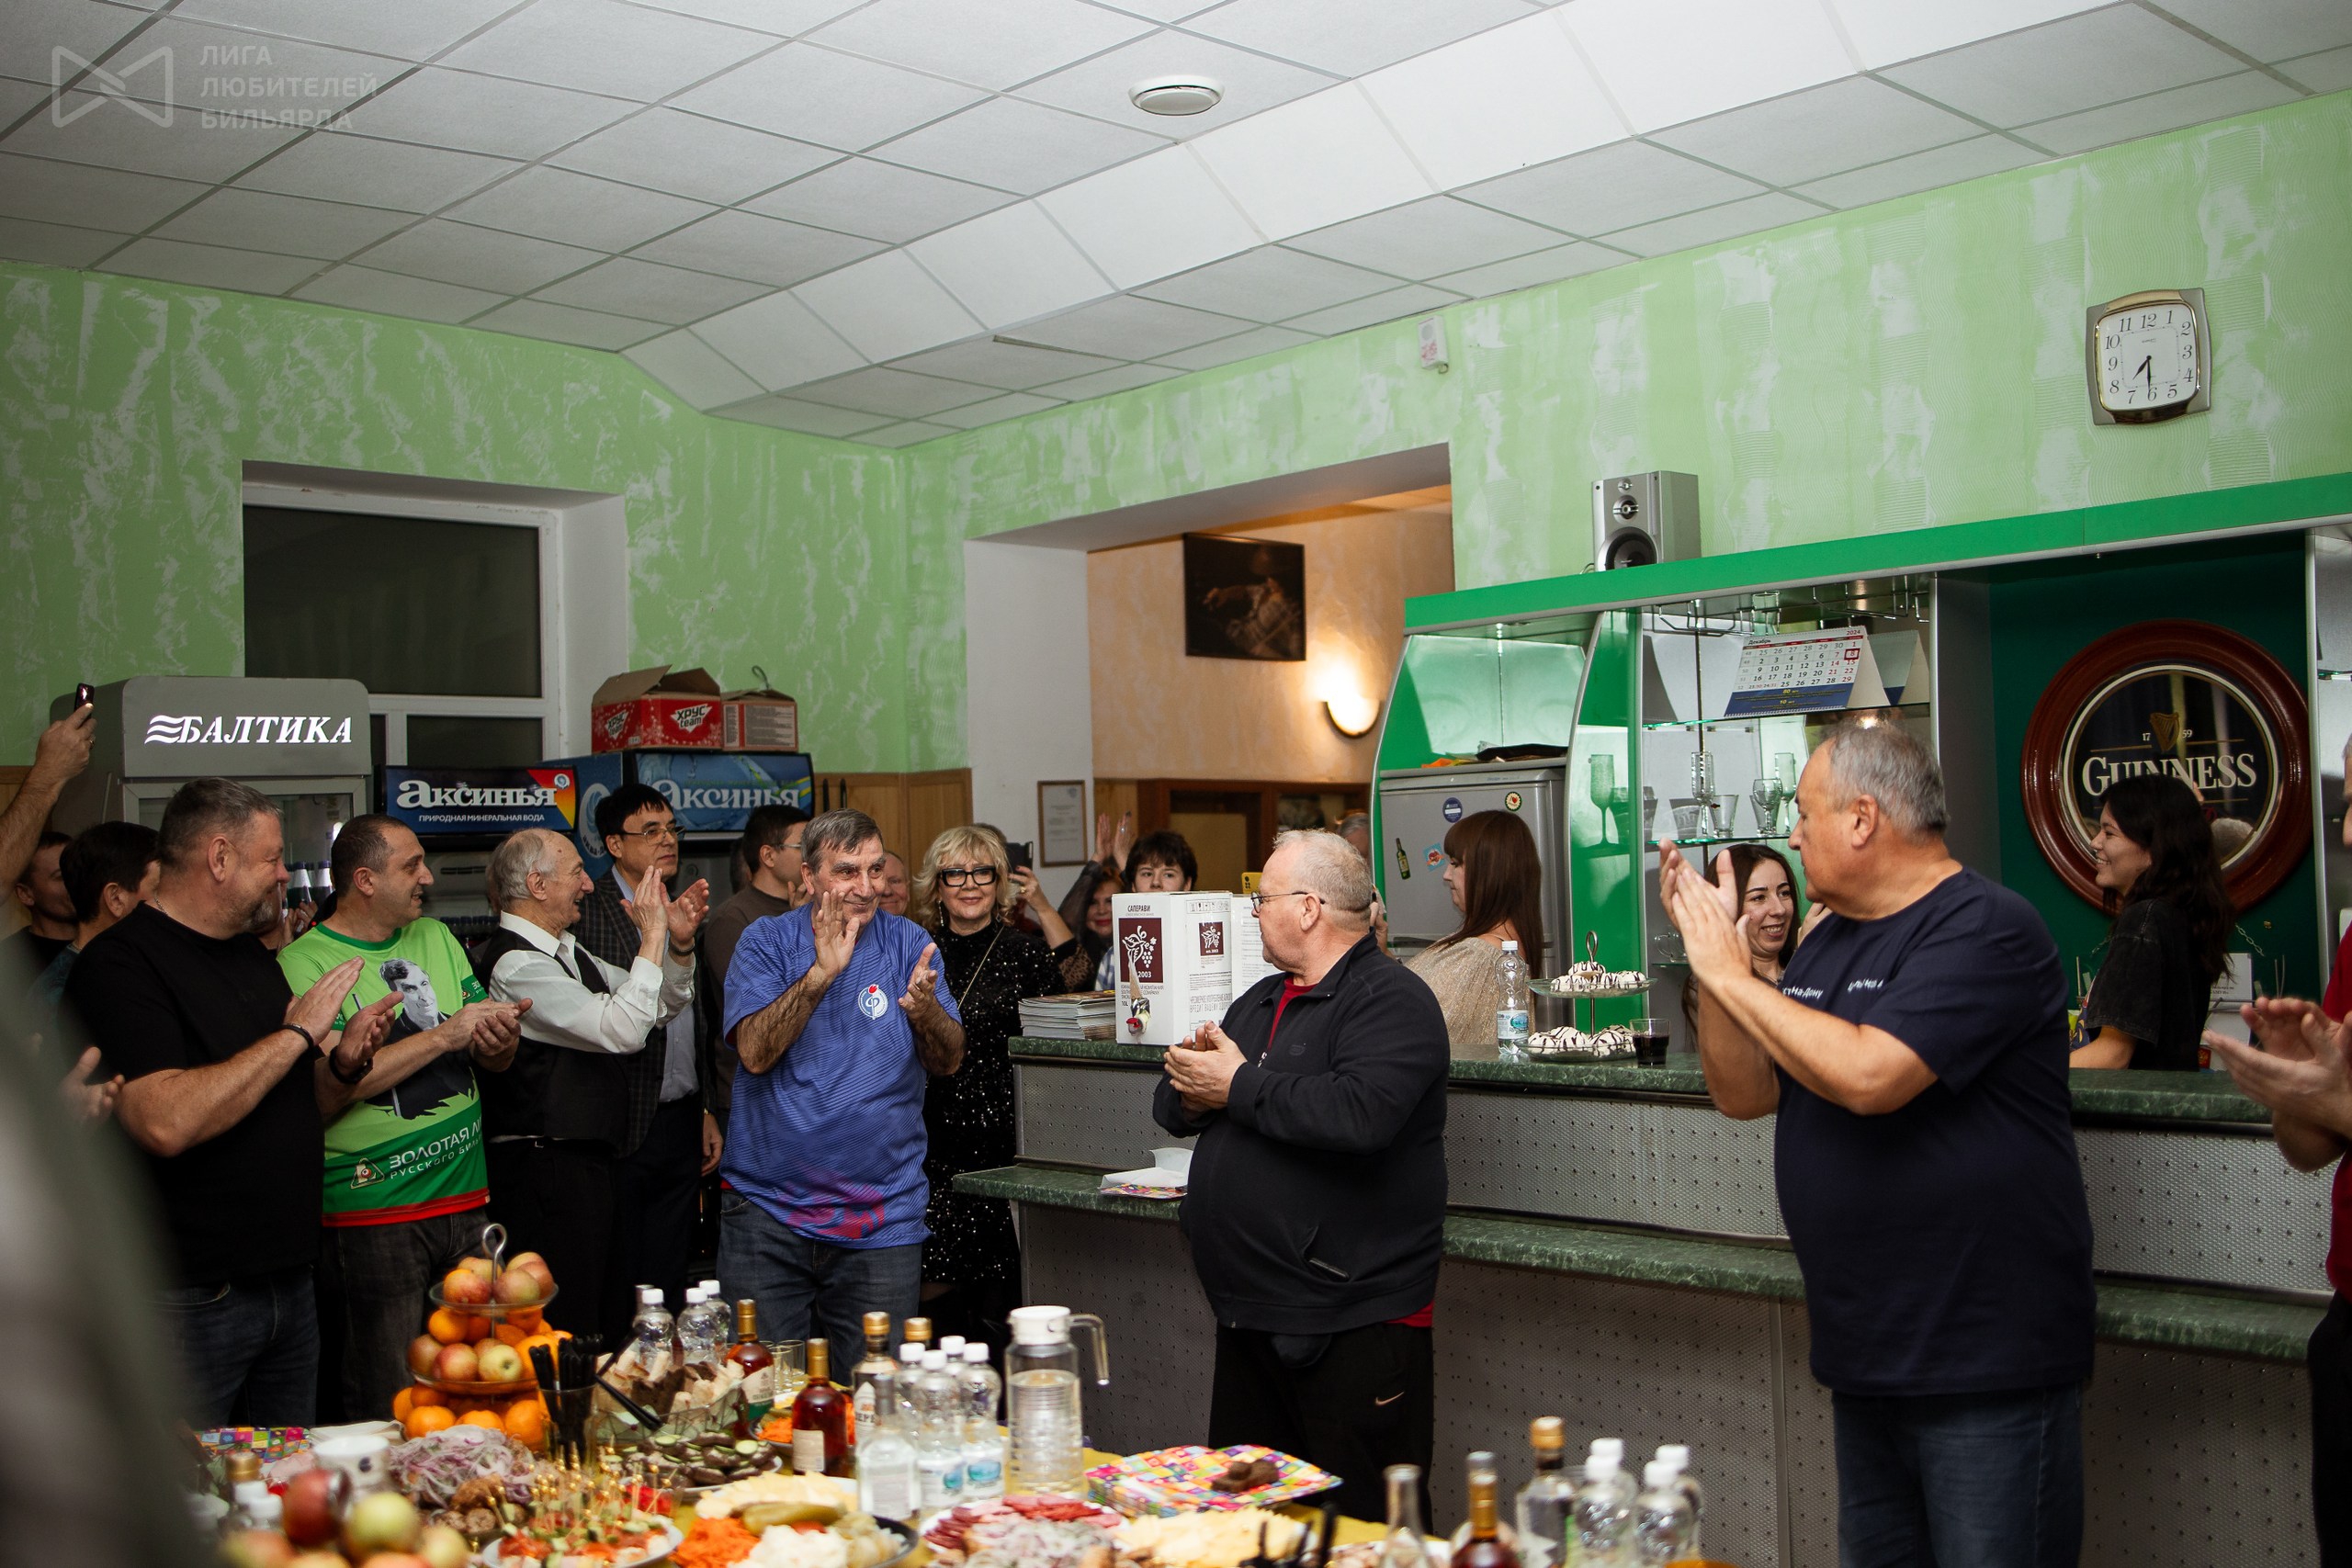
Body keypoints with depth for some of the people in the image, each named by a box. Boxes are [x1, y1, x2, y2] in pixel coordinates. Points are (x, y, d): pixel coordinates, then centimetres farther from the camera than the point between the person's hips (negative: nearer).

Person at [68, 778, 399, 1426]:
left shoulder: (252, 954, 13)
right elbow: (166, 1122, -28)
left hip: (289, 1288, 8)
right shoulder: (120, 963, -14)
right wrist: (298, 1034, -20)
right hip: (192, 1299, -8)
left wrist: (345, 1065, -1)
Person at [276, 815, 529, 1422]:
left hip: (465, 1204, 6)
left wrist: (501, 1040, -11)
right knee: (382, 1413, 0)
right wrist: (445, 1034, -18)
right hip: (370, 1218, -6)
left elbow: (490, 1059, 14)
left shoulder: (436, 938, 12)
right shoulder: (304, 963, -7)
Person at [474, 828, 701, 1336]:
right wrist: (652, 939, -19)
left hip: (584, 1166, 10)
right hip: (547, 1174, -10)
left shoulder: (567, 952, 13)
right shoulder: (515, 965, -17)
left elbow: (659, 1007, 18)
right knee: (565, 1332, -5)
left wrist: (680, 946, 1)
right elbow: (622, 1030, -27)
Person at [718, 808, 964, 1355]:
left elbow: (949, 1062, -1)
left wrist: (923, 1007, -22)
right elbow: (755, 1052, -12)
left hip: (883, 1219, 1)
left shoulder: (909, 943, 5)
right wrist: (822, 971, -21)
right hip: (767, 1209, -1)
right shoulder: (767, 940, 2)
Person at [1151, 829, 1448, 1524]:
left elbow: (1358, 1114, -29)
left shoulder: (1392, 999, -11)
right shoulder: (1262, 1001, 17)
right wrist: (1192, 1085, -6)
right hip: (1250, 1318, 9)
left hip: (1353, 1329, -9)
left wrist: (1238, 1086, -16)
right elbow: (1171, 1106, 19)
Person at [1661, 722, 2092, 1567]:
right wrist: (1709, 948, -1)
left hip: (1986, 1369, -8)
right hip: (1866, 1359, 8)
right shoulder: (1830, 940, 13)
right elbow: (1745, 1093, 9)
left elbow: (1868, 1076, -27)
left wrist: (1734, 975, -16)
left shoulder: (1986, 927, -15)